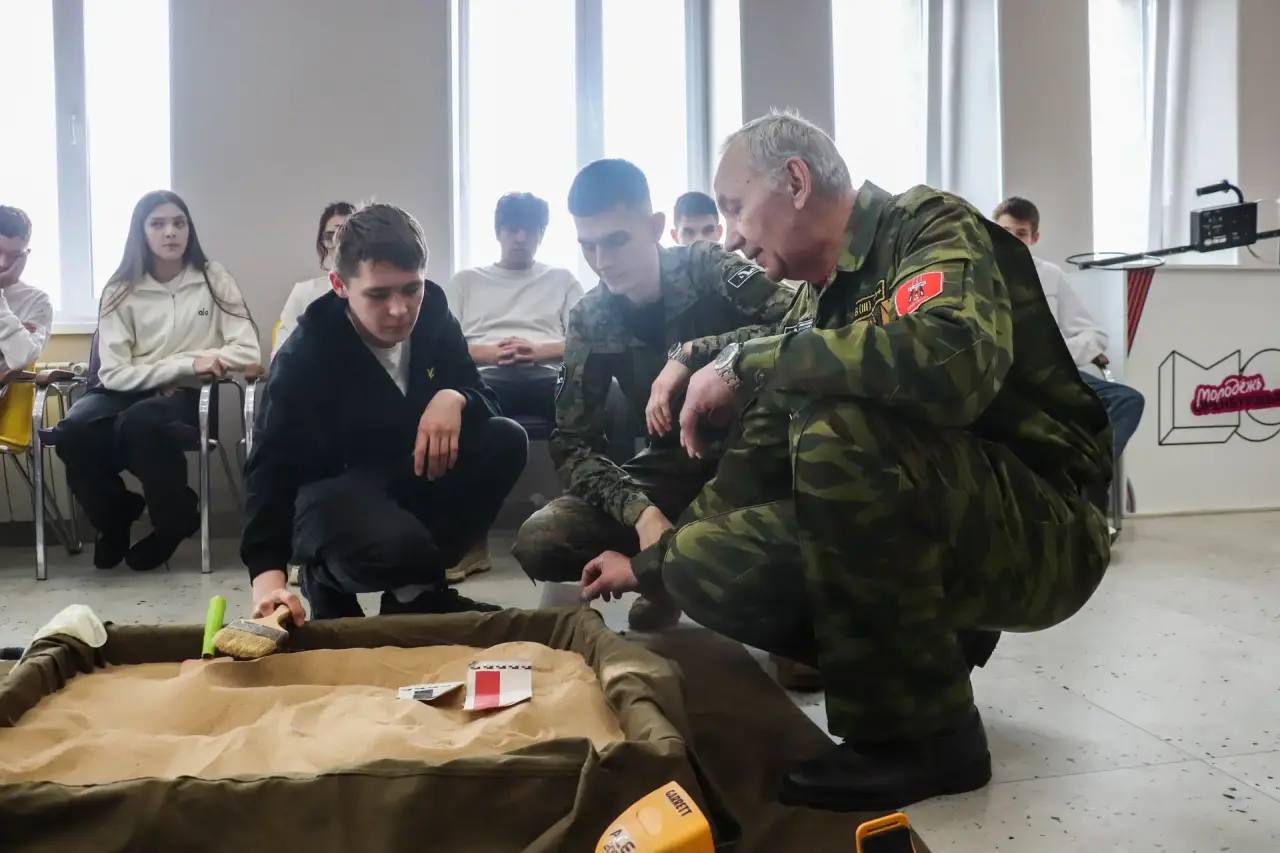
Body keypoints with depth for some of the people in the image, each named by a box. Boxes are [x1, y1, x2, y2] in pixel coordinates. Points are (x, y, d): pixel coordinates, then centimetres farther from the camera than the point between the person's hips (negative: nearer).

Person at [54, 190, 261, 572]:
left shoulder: (213, 278, 1)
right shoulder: (121, 289, 3)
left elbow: (248, 352, -8)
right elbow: (114, 373, -8)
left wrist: (194, 366, -13)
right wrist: (188, 364, -15)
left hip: (186, 396, -2)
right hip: (128, 393, 2)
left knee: (139, 422, -35)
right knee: (72, 431, -29)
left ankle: (174, 520, -6)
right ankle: (116, 514, 4)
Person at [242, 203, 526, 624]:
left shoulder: (433, 316, -8)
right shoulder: (304, 355, -23)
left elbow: (484, 396, -1)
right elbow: (272, 466, -29)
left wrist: (453, 398, -28)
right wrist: (267, 574, -43)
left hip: (409, 473, 6)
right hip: (333, 487, -6)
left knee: (505, 440, -21)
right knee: (397, 546, -39)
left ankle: (419, 589, -6)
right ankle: (327, 577, 0)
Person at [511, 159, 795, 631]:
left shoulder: (708, 269, -12)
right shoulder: (590, 320, -2)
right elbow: (573, 442, -5)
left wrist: (689, 354, -33)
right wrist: (638, 511, -23)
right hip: (670, 470, 3)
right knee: (536, 543, -17)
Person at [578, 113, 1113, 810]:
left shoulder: (930, 225, -11)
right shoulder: (812, 308, 11)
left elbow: (954, 361, -34)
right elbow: (757, 472, 15)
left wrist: (744, 362, -24)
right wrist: (649, 565, 16)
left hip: (1044, 530, -6)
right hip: (928, 537, 7)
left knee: (836, 423, -32)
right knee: (706, 568, -9)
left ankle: (919, 730, -15)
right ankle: (938, 640, 8)